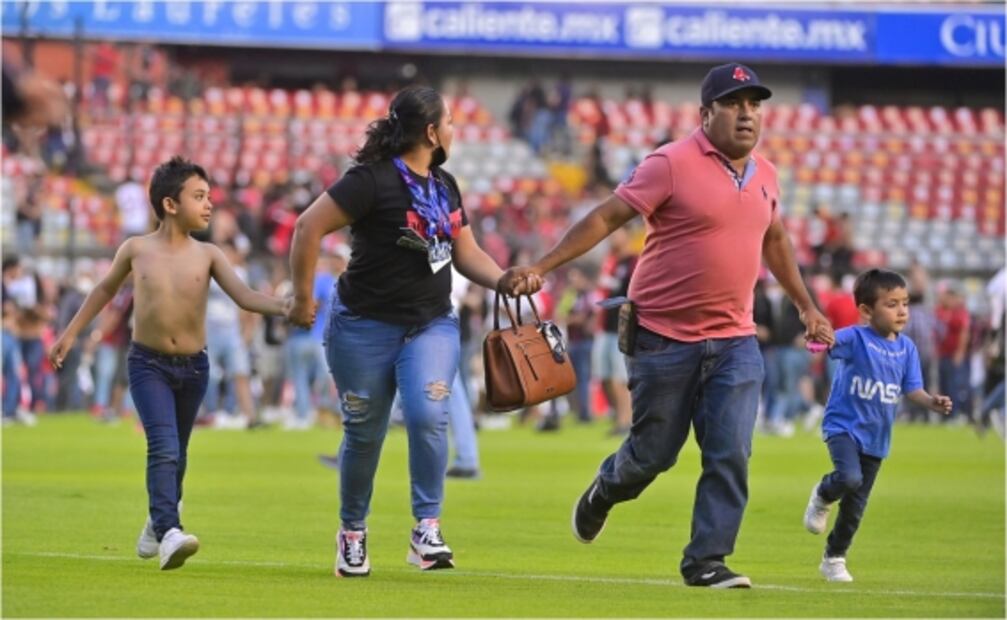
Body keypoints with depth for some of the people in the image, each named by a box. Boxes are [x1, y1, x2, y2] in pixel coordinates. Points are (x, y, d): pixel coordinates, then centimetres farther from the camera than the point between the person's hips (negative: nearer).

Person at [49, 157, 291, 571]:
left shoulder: (207, 256, -2)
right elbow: (106, 289, 14)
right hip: (148, 365, -3)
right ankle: (169, 533, -30)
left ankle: (157, 526, 37)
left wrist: (282, 306, -31)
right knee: (163, 447, -20)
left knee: (177, 453, 15)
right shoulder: (136, 250, -3)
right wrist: (71, 333, 17)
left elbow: (245, 297, -12)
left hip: (193, 367, 3)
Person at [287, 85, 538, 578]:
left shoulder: (445, 186, 12)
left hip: (432, 324, 5)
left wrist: (505, 280, -1)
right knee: (364, 433, 5)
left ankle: (427, 529, -15)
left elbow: (466, 253, 18)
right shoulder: (374, 180, -13)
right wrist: (303, 297, -12)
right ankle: (352, 532, 26)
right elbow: (308, 227, -15)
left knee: (428, 415, -19)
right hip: (366, 326, -5)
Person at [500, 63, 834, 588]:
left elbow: (774, 241, 26)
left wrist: (806, 306, 31)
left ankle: (706, 561, 0)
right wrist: (539, 268, -19)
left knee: (730, 454, -8)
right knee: (653, 454, 7)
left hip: (734, 342, 4)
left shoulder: (764, 175, 8)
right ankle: (604, 491, 40)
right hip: (665, 340, -4)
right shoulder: (672, 164, -12)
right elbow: (606, 218, -12)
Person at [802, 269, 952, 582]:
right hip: (844, 426, -5)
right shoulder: (855, 338, -14)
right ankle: (822, 495, 6)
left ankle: (834, 559, 29)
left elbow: (912, 389, 4)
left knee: (855, 505, 11)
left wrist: (932, 402, -17)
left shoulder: (906, 348, 2)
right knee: (850, 478, -30)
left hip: (876, 436, 5)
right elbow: (832, 342, -33)